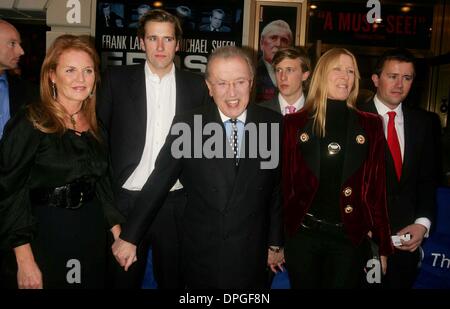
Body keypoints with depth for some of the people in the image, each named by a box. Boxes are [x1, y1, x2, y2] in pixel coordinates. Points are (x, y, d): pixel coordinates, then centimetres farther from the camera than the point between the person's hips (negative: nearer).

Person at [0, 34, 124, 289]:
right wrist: (24, 260, -17)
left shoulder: (94, 125, 6)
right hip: (44, 237, -5)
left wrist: (117, 231, 4)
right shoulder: (31, 123, -11)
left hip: (93, 235, 5)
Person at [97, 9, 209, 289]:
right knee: (123, 278, 15)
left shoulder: (197, 86, 2)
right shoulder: (116, 79, 0)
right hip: (127, 199, 0)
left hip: (176, 202, 1)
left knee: (173, 278, 16)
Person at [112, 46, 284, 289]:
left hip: (252, 256, 1)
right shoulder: (187, 126, -9)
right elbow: (158, 184, -4)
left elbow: (278, 189, 1)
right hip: (201, 253, 0)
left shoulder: (274, 125, -7)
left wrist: (275, 243, 8)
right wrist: (129, 237, -2)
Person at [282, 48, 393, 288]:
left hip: (351, 237, 1)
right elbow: (285, 183, 1)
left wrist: (382, 244, 1)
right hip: (302, 233, 0)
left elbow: (376, 186, 3)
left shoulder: (370, 125, 3)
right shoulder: (294, 123, 0)